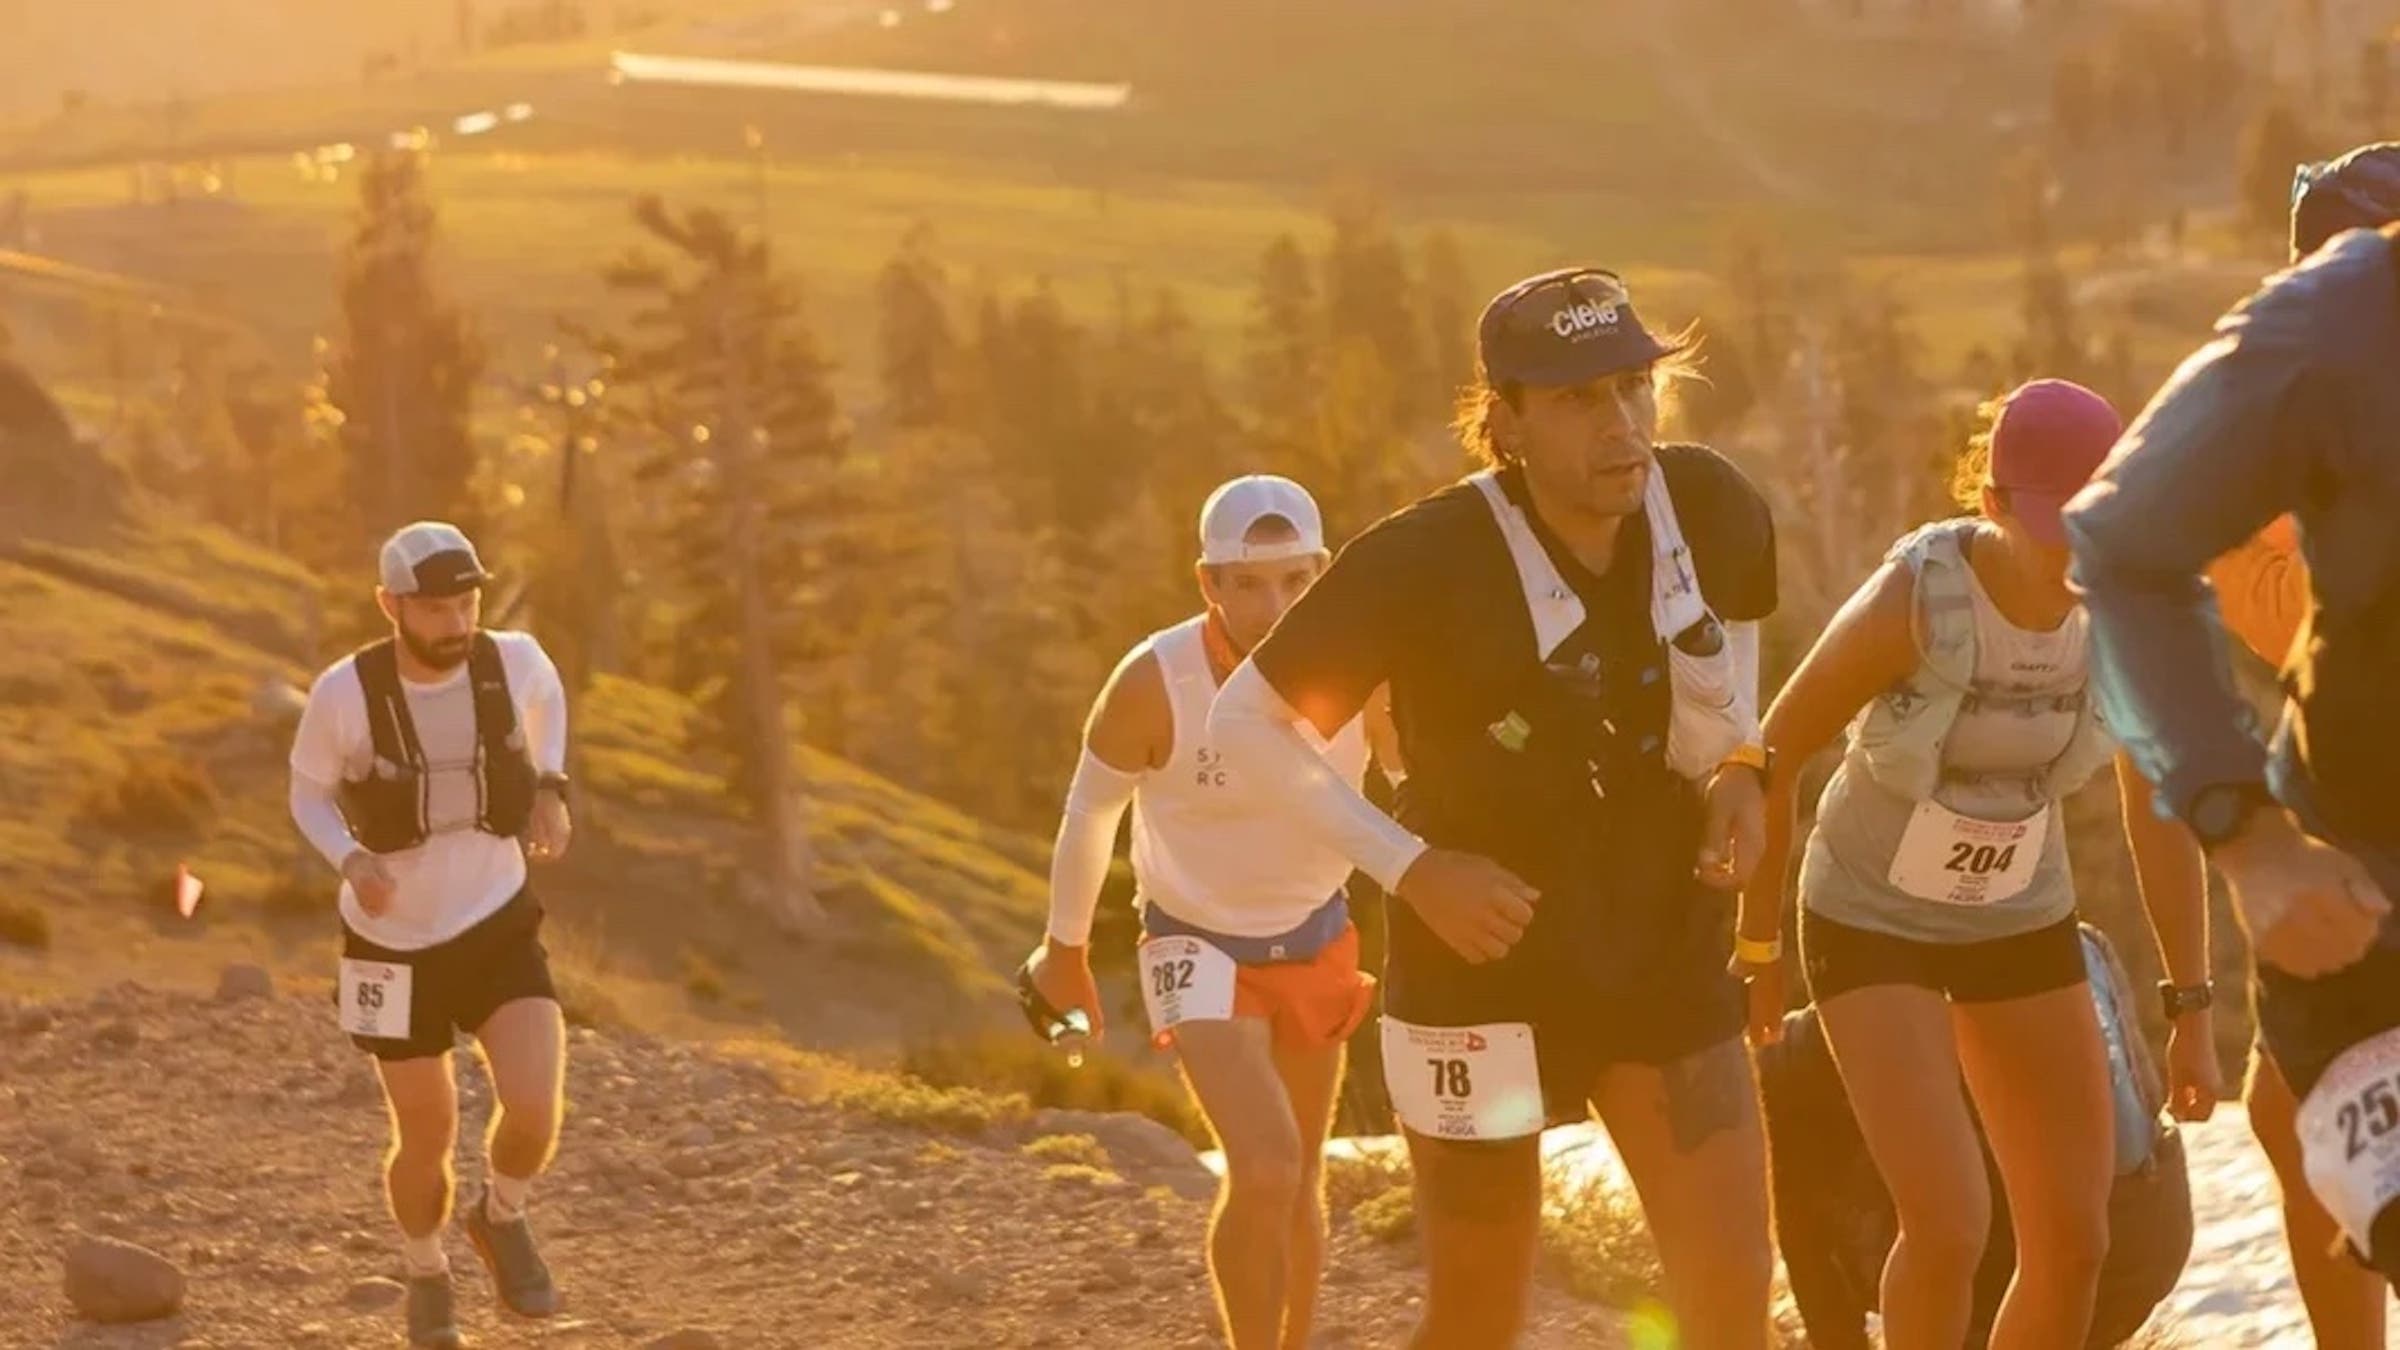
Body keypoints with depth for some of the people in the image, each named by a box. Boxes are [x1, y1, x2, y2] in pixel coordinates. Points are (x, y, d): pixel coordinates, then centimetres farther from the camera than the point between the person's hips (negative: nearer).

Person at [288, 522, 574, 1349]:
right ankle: (427, 1279, 43)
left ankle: (502, 1220, 18)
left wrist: (549, 792, -4)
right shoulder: (345, 693, -23)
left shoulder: (511, 659, -17)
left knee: (533, 1115, -17)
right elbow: (308, 793, -5)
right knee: (428, 1143, 10)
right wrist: (353, 864, -24)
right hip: (397, 946, -1)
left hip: (498, 928, 1)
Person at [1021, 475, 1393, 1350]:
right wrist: (1065, 949, 5)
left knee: (1298, 1183, 16)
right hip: (1200, 945, -3)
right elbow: (1091, 808, -9)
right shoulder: (1155, 683, -29)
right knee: (1264, 1169, -21)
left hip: (1315, 936, 3)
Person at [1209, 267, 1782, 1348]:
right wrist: (1412, 868, -20)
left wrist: (1739, 767, -1)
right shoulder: (1425, 561, -22)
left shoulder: (1711, 509, -8)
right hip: (1485, 966, -4)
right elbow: (1245, 721, -14)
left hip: (1666, 961, 4)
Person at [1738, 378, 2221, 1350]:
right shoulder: (1908, 602, -31)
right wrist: (1755, 949, -7)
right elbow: (1773, 752, -16)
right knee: (1949, 1233, -18)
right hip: (1872, 926, -4)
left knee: (2074, 1246, -1)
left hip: (2017, 924, 5)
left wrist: (2191, 1013, -6)